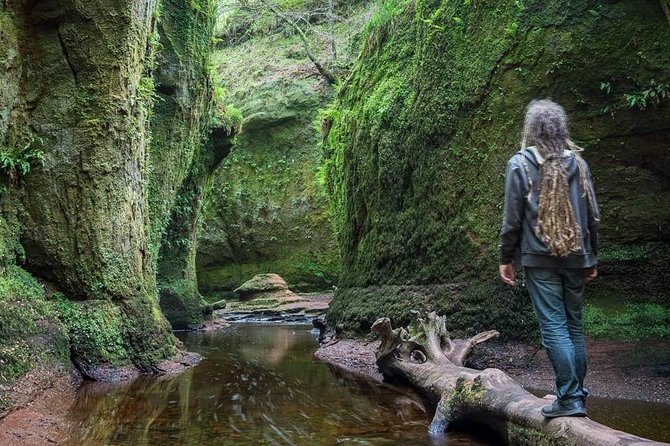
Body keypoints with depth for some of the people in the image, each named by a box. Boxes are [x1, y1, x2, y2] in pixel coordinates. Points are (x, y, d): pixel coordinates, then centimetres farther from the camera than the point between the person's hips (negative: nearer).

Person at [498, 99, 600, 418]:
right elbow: (592, 215, 10)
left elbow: (512, 218, -7)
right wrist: (591, 257, 18)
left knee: (554, 326, -3)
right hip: (576, 257, 4)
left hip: (539, 259, -4)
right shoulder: (577, 162, 7)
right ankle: (578, 395, 18)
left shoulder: (520, 164, -5)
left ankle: (569, 398, -4)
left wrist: (506, 258, 2)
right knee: (574, 325, 11)